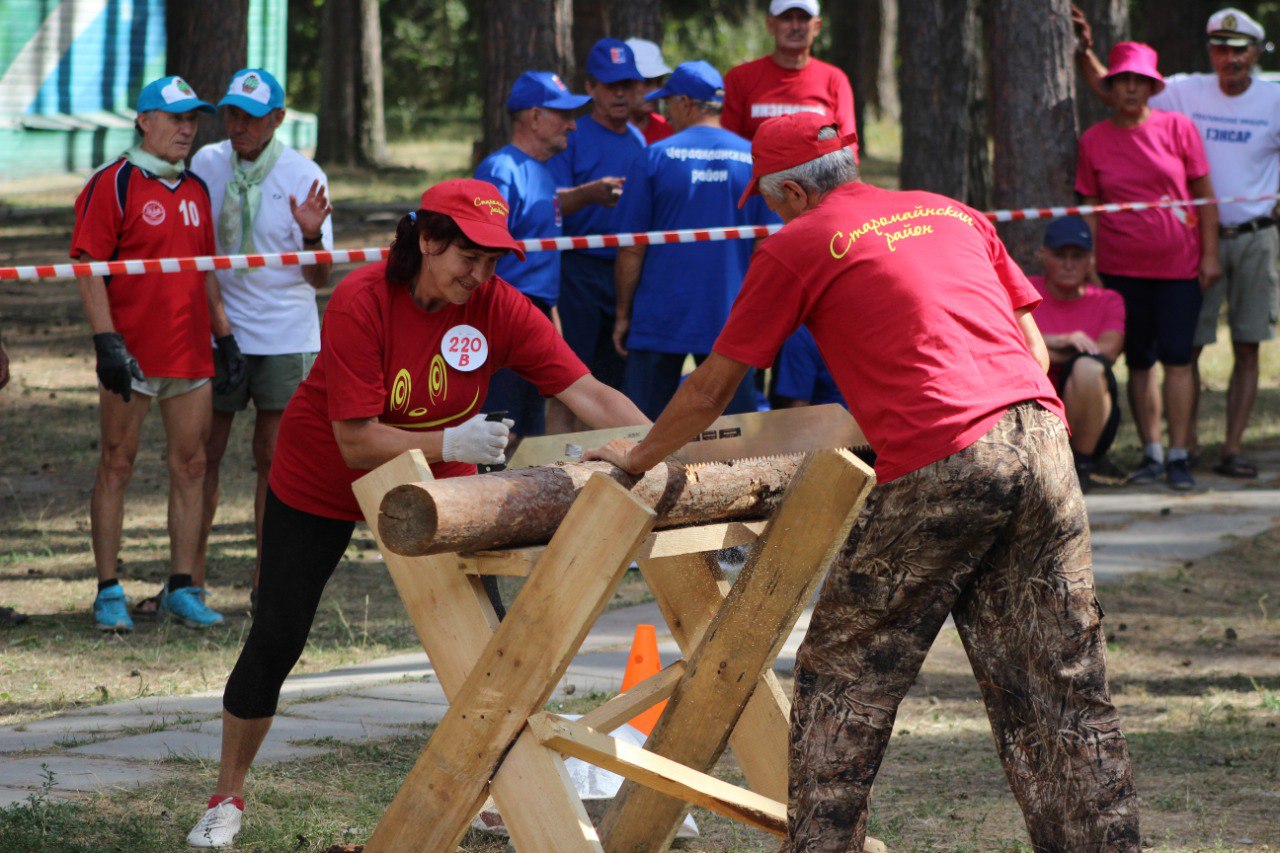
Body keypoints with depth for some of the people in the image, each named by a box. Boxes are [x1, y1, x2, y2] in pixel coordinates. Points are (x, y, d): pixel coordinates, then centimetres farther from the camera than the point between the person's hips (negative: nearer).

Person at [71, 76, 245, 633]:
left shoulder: (196, 190, 15)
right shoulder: (113, 185, -6)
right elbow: (88, 269, -10)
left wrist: (224, 335, 18)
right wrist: (108, 342, -18)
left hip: (191, 354, 6)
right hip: (131, 356, -6)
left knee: (190, 467, 6)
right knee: (117, 467, -1)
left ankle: (182, 588, 12)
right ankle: (109, 592, 3)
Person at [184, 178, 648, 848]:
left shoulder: (497, 308, -22)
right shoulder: (362, 303, -30)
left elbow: (590, 396, -26)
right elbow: (357, 443, -31)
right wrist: (452, 443, -43)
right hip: (323, 484, -3)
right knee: (275, 640, 2)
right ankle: (227, 799, 19)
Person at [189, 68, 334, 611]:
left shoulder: (305, 178, -6)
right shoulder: (205, 164, 1)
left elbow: (319, 279, -5)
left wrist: (312, 236, -23)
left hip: (285, 335, -2)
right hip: (220, 327, 2)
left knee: (273, 458, -2)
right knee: (204, 453, 3)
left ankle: (266, 578, 5)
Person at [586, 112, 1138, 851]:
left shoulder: (795, 247, 8)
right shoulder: (954, 214, 22)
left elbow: (709, 392, 16)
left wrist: (637, 457, 33)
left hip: (940, 467, -5)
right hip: (1041, 436, 6)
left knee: (843, 677, 9)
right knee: (1065, 686, 9)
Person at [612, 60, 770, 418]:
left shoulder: (655, 157, -5)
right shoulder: (754, 159, 1)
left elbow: (632, 250, -5)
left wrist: (623, 314, 5)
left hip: (661, 320, -2)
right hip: (731, 320, 2)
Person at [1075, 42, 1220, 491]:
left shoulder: (1178, 128, -1)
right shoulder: (1094, 140, 3)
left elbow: (1204, 194, 2)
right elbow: (1090, 207, 8)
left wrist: (1210, 254, -2)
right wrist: (1088, 265, 4)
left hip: (1179, 265, -2)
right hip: (1121, 267, 2)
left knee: (1176, 357, -6)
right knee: (1138, 361, 5)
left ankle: (1179, 455, -4)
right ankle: (1151, 453, 13)